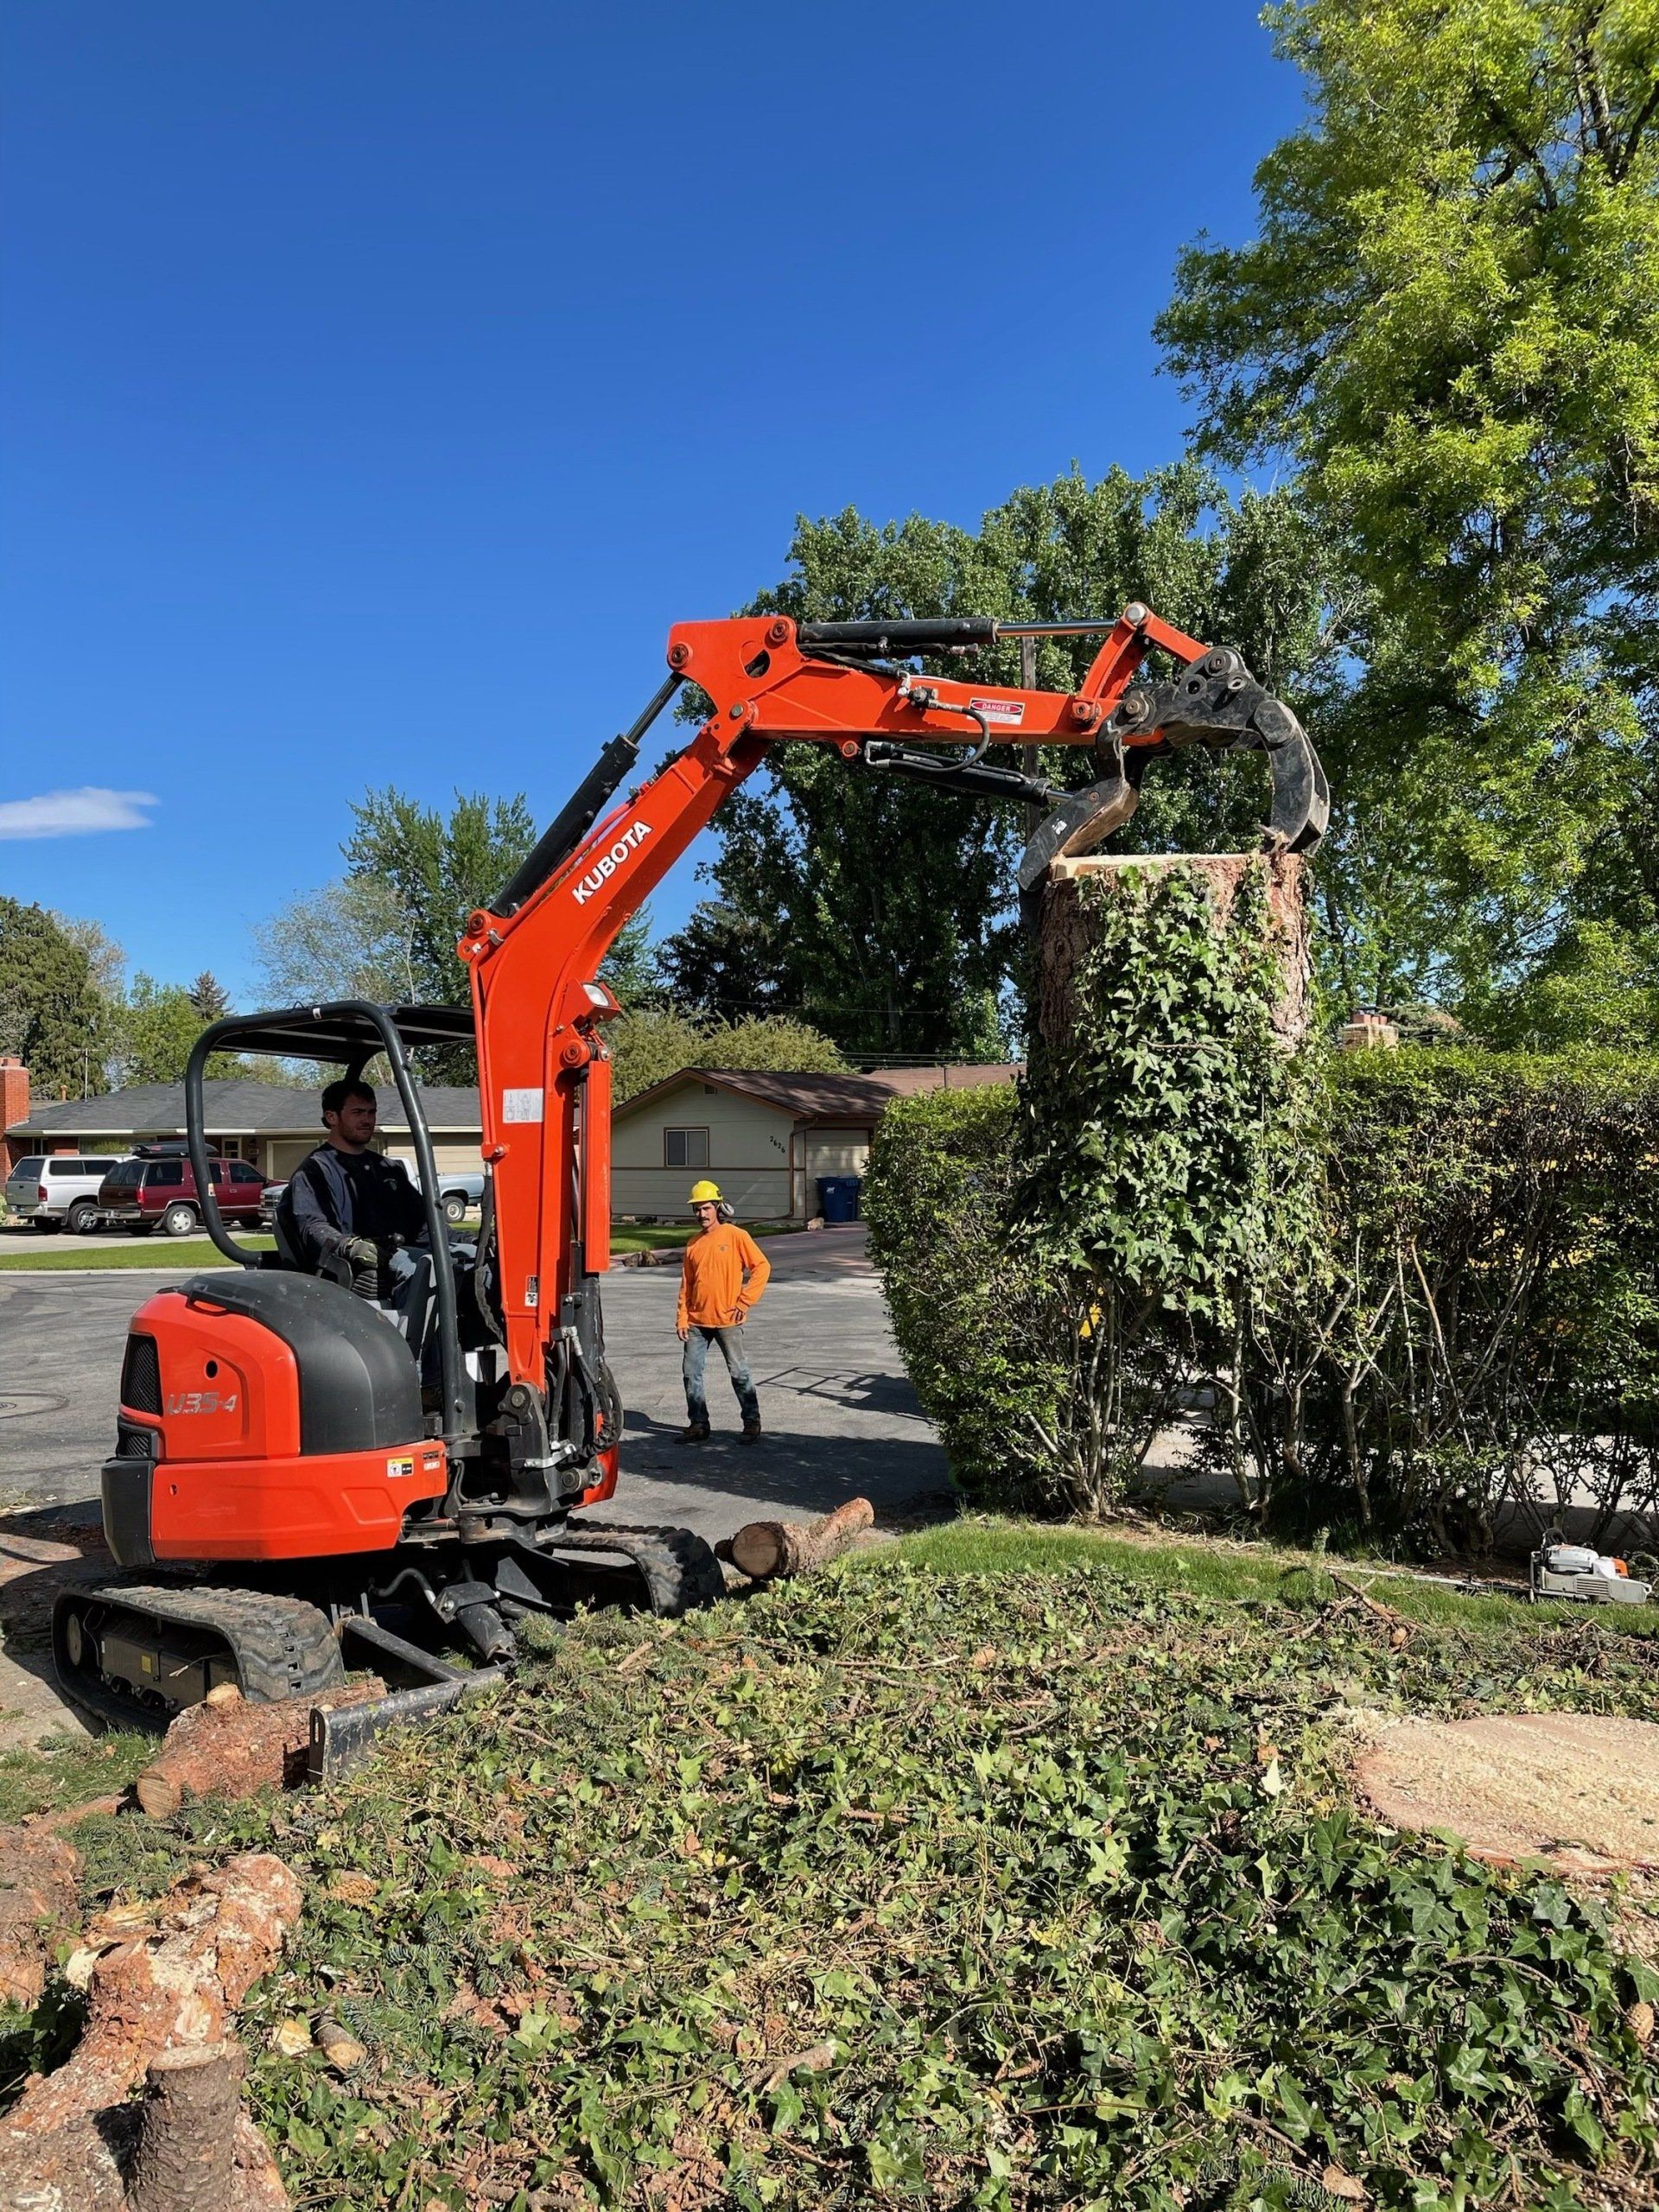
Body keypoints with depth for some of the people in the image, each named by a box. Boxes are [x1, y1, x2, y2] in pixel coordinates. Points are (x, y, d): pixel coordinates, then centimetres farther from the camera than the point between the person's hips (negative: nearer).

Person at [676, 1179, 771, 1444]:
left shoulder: (736, 1236, -5)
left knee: (739, 1373, 1)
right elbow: (686, 1284, 12)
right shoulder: (693, 1244, 10)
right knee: (692, 1373, 6)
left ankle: (752, 1422, 12)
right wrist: (682, 1319, 5)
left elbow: (762, 1266, -6)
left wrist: (745, 1301, -10)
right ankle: (698, 1424, 16)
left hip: (727, 1320, -5)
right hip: (697, 1321, 5)